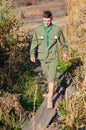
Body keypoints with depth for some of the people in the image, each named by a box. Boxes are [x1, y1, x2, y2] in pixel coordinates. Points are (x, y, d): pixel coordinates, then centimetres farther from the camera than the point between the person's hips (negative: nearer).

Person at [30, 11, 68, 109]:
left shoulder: (57, 29, -8)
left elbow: (62, 41, 7)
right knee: (47, 76, 18)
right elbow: (34, 43, 1)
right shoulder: (38, 30, -6)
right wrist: (32, 55, -8)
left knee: (51, 78, -8)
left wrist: (65, 52, 17)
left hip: (53, 57, -2)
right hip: (43, 58, 2)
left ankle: (50, 100, -3)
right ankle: (52, 89, 47)